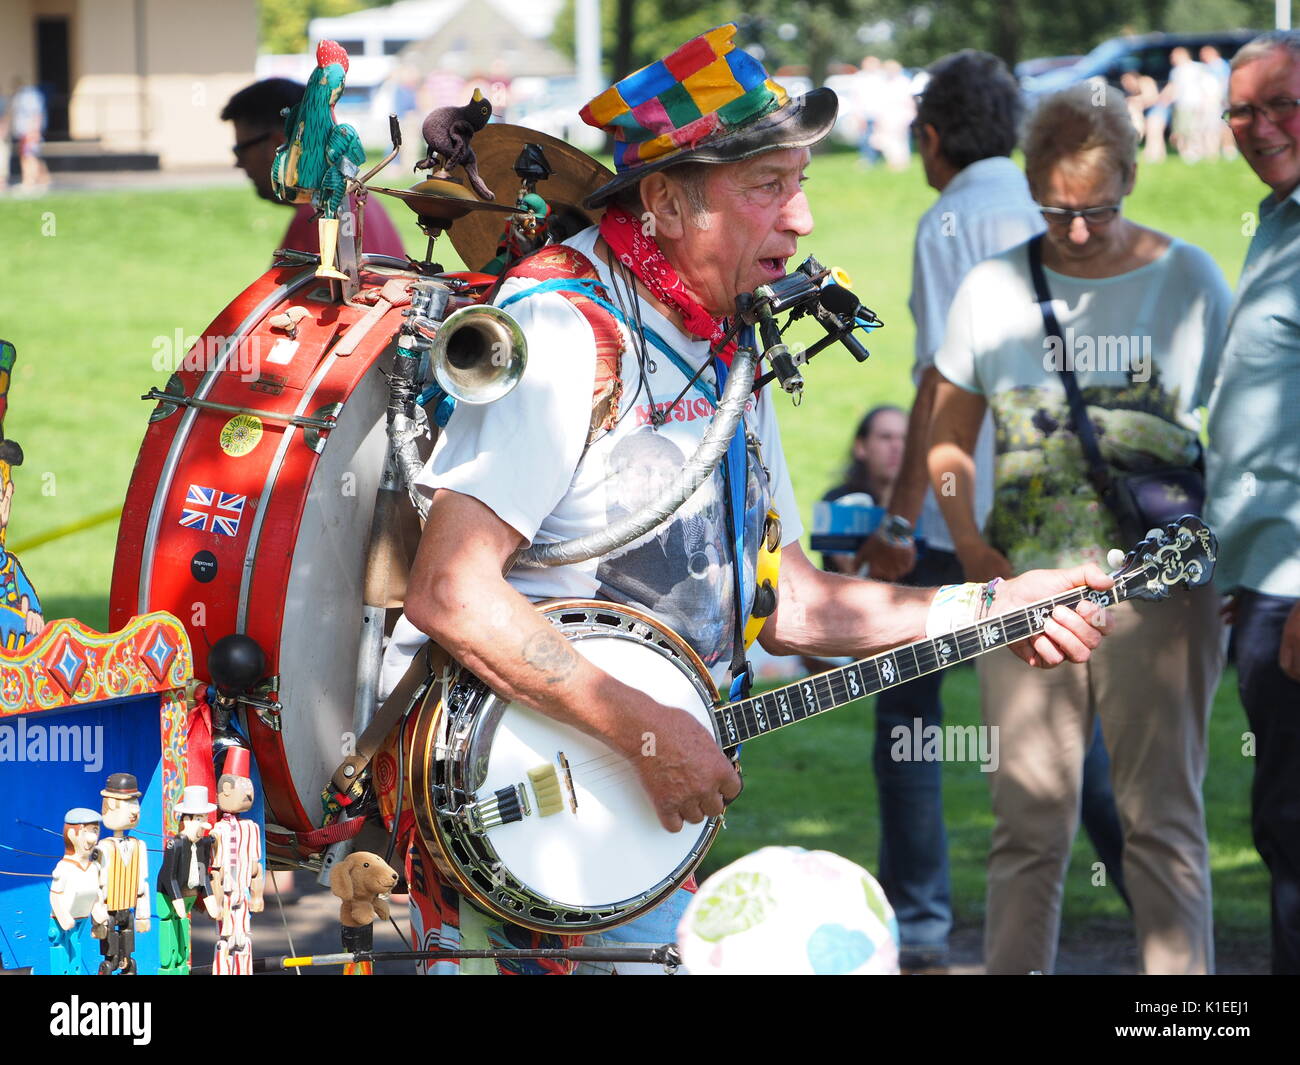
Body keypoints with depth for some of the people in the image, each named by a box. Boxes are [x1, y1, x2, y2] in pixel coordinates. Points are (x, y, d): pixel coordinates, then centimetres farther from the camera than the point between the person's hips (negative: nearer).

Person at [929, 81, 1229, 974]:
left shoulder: (1189, 279, 4)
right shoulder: (994, 289, 7)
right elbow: (947, 439, 14)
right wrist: (971, 545, -1)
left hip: (1159, 590, -2)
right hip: (1026, 591, 2)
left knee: (1162, 817, -3)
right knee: (1029, 825, 2)